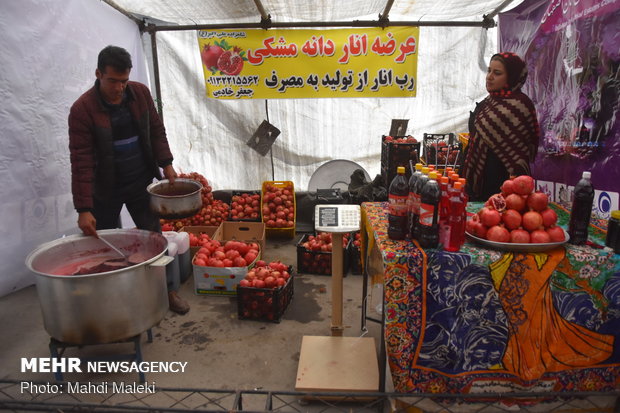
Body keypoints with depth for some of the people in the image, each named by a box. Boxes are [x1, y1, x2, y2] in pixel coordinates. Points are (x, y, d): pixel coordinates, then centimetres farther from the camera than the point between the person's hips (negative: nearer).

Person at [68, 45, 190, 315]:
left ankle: (166, 290, 23)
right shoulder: (82, 109, -16)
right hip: (105, 190, -3)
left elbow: (156, 130, 8)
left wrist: (166, 164, -1)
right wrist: (84, 209, -22)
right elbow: (81, 162, -19)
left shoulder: (140, 93, -4)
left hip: (141, 183, 3)